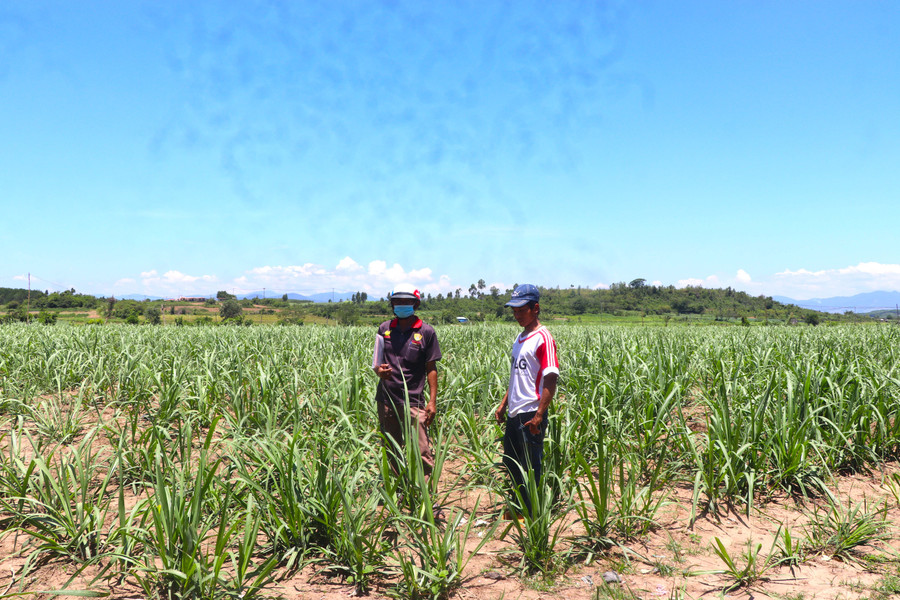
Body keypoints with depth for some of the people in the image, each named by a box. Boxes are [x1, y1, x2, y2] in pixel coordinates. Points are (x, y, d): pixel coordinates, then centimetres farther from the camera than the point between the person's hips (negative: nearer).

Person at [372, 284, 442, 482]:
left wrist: (432, 401, -5)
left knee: (421, 451, -6)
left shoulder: (426, 332, -1)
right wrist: (378, 370, -8)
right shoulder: (384, 328, 9)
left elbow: (431, 369, 0)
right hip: (386, 399, 4)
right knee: (391, 451, 12)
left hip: (413, 400, -4)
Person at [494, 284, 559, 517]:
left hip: (531, 415, -10)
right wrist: (503, 404, 20)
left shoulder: (543, 338, -14)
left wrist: (539, 415, -23)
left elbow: (550, 380, -19)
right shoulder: (520, 338, 14)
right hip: (514, 413, 10)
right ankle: (522, 506, 35)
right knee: (511, 463, 20)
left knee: (531, 467, 1)